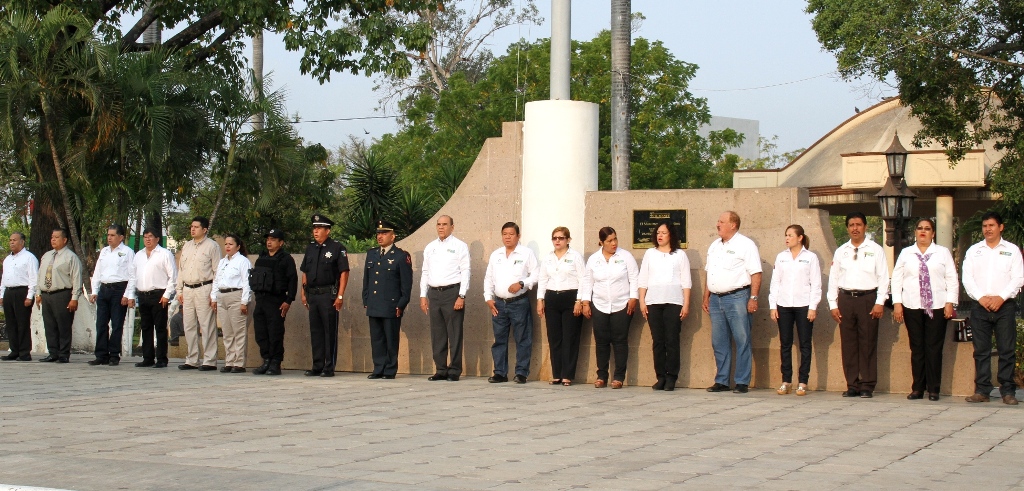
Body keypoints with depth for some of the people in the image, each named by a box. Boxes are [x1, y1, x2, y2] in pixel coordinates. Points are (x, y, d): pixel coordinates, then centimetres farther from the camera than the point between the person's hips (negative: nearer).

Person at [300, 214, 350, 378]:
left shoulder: (337, 248, -4)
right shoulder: (310, 248, 14)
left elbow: (344, 273, -8)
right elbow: (305, 272, 19)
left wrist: (340, 296, -13)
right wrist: (304, 293, 12)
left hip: (328, 295, -6)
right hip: (312, 295, 6)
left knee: (330, 331, -2)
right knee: (315, 331, 9)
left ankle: (329, 367, 2)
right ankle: (317, 367, 15)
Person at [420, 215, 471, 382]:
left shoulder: (459, 246, 0)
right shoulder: (430, 248, 16)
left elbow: (465, 272, -5)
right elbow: (425, 273, 18)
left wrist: (461, 296, -13)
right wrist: (423, 296, 10)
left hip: (452, 292, -5)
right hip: (434, 293, 5)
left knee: (454, 333, -3)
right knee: (437, 335, 7)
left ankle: (454, 370, 1)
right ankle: (440, 370, 13)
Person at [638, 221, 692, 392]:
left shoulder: (680, 255, 9)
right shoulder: (650, 254, 15)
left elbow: (686, 282, 5)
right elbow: (642, 280, 13)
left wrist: (686, 304, -2)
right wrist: (642, 301, 3)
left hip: (673, 302, -2)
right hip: (653, 302, 2)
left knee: (672, 340, -5)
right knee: (657, 341, 1)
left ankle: (671, 378, -2)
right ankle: (660, 377, 4)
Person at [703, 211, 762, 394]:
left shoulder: (745, 245, -4)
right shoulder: (714, 246, 17)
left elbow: (756, 274, -9)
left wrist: (753, 298, -16)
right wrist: (706, 297, 17)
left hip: (737, 298, -7)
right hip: (716, 299, 7)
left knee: (742, 341, -3)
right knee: (719, 343, 9)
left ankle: (742, 382, 0)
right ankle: (721, 381, 15)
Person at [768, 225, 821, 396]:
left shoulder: (810, 257, 2)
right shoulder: (781, 257, 10)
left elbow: (816, 284, 0)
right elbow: (775, 282, 10)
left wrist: (813, 307, -7)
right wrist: (773, 306, 4)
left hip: (803, 305, -3)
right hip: (784, 305, 3)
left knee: (805, 344, 0)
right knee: (785, 344, 4)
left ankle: (802, 382, 3)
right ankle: (786, 381, 9)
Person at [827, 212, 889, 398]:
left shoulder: (875, 250, 4)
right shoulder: (841, 251, 12)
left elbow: (883, 277, 0)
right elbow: (833, 278, 12)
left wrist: (879, 303, -8)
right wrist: (833, 305, 6)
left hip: (867, 298, -3)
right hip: (846, 299, 3)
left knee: (868, 343, -2)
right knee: (848, 344, 3)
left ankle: (867, 386, 4)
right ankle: (852, 385, 10)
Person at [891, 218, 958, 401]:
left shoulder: (943, 253, 8)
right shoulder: (906, 253, 10)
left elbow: (952, 279, 5)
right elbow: (896, 278, 8)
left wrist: (950, 302, -4)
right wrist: (897, 303, -1)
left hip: (937, 306, -1)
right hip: (912, 306, 1)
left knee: (934, 348, -1)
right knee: (917, 348, 3)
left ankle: (933, 389, 4)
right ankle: (917, 388, 8)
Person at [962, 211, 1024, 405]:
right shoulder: (974, 251, 13)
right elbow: (967, 278, 4)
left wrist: (1001, 297, -12)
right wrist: (981, 297, -10)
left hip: (1005, 305, -2)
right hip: (980, 307, 2)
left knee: (1007, 350, -3)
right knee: (981, 350, 1)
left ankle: (1008, 391, 0)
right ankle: (982, 390, 4)